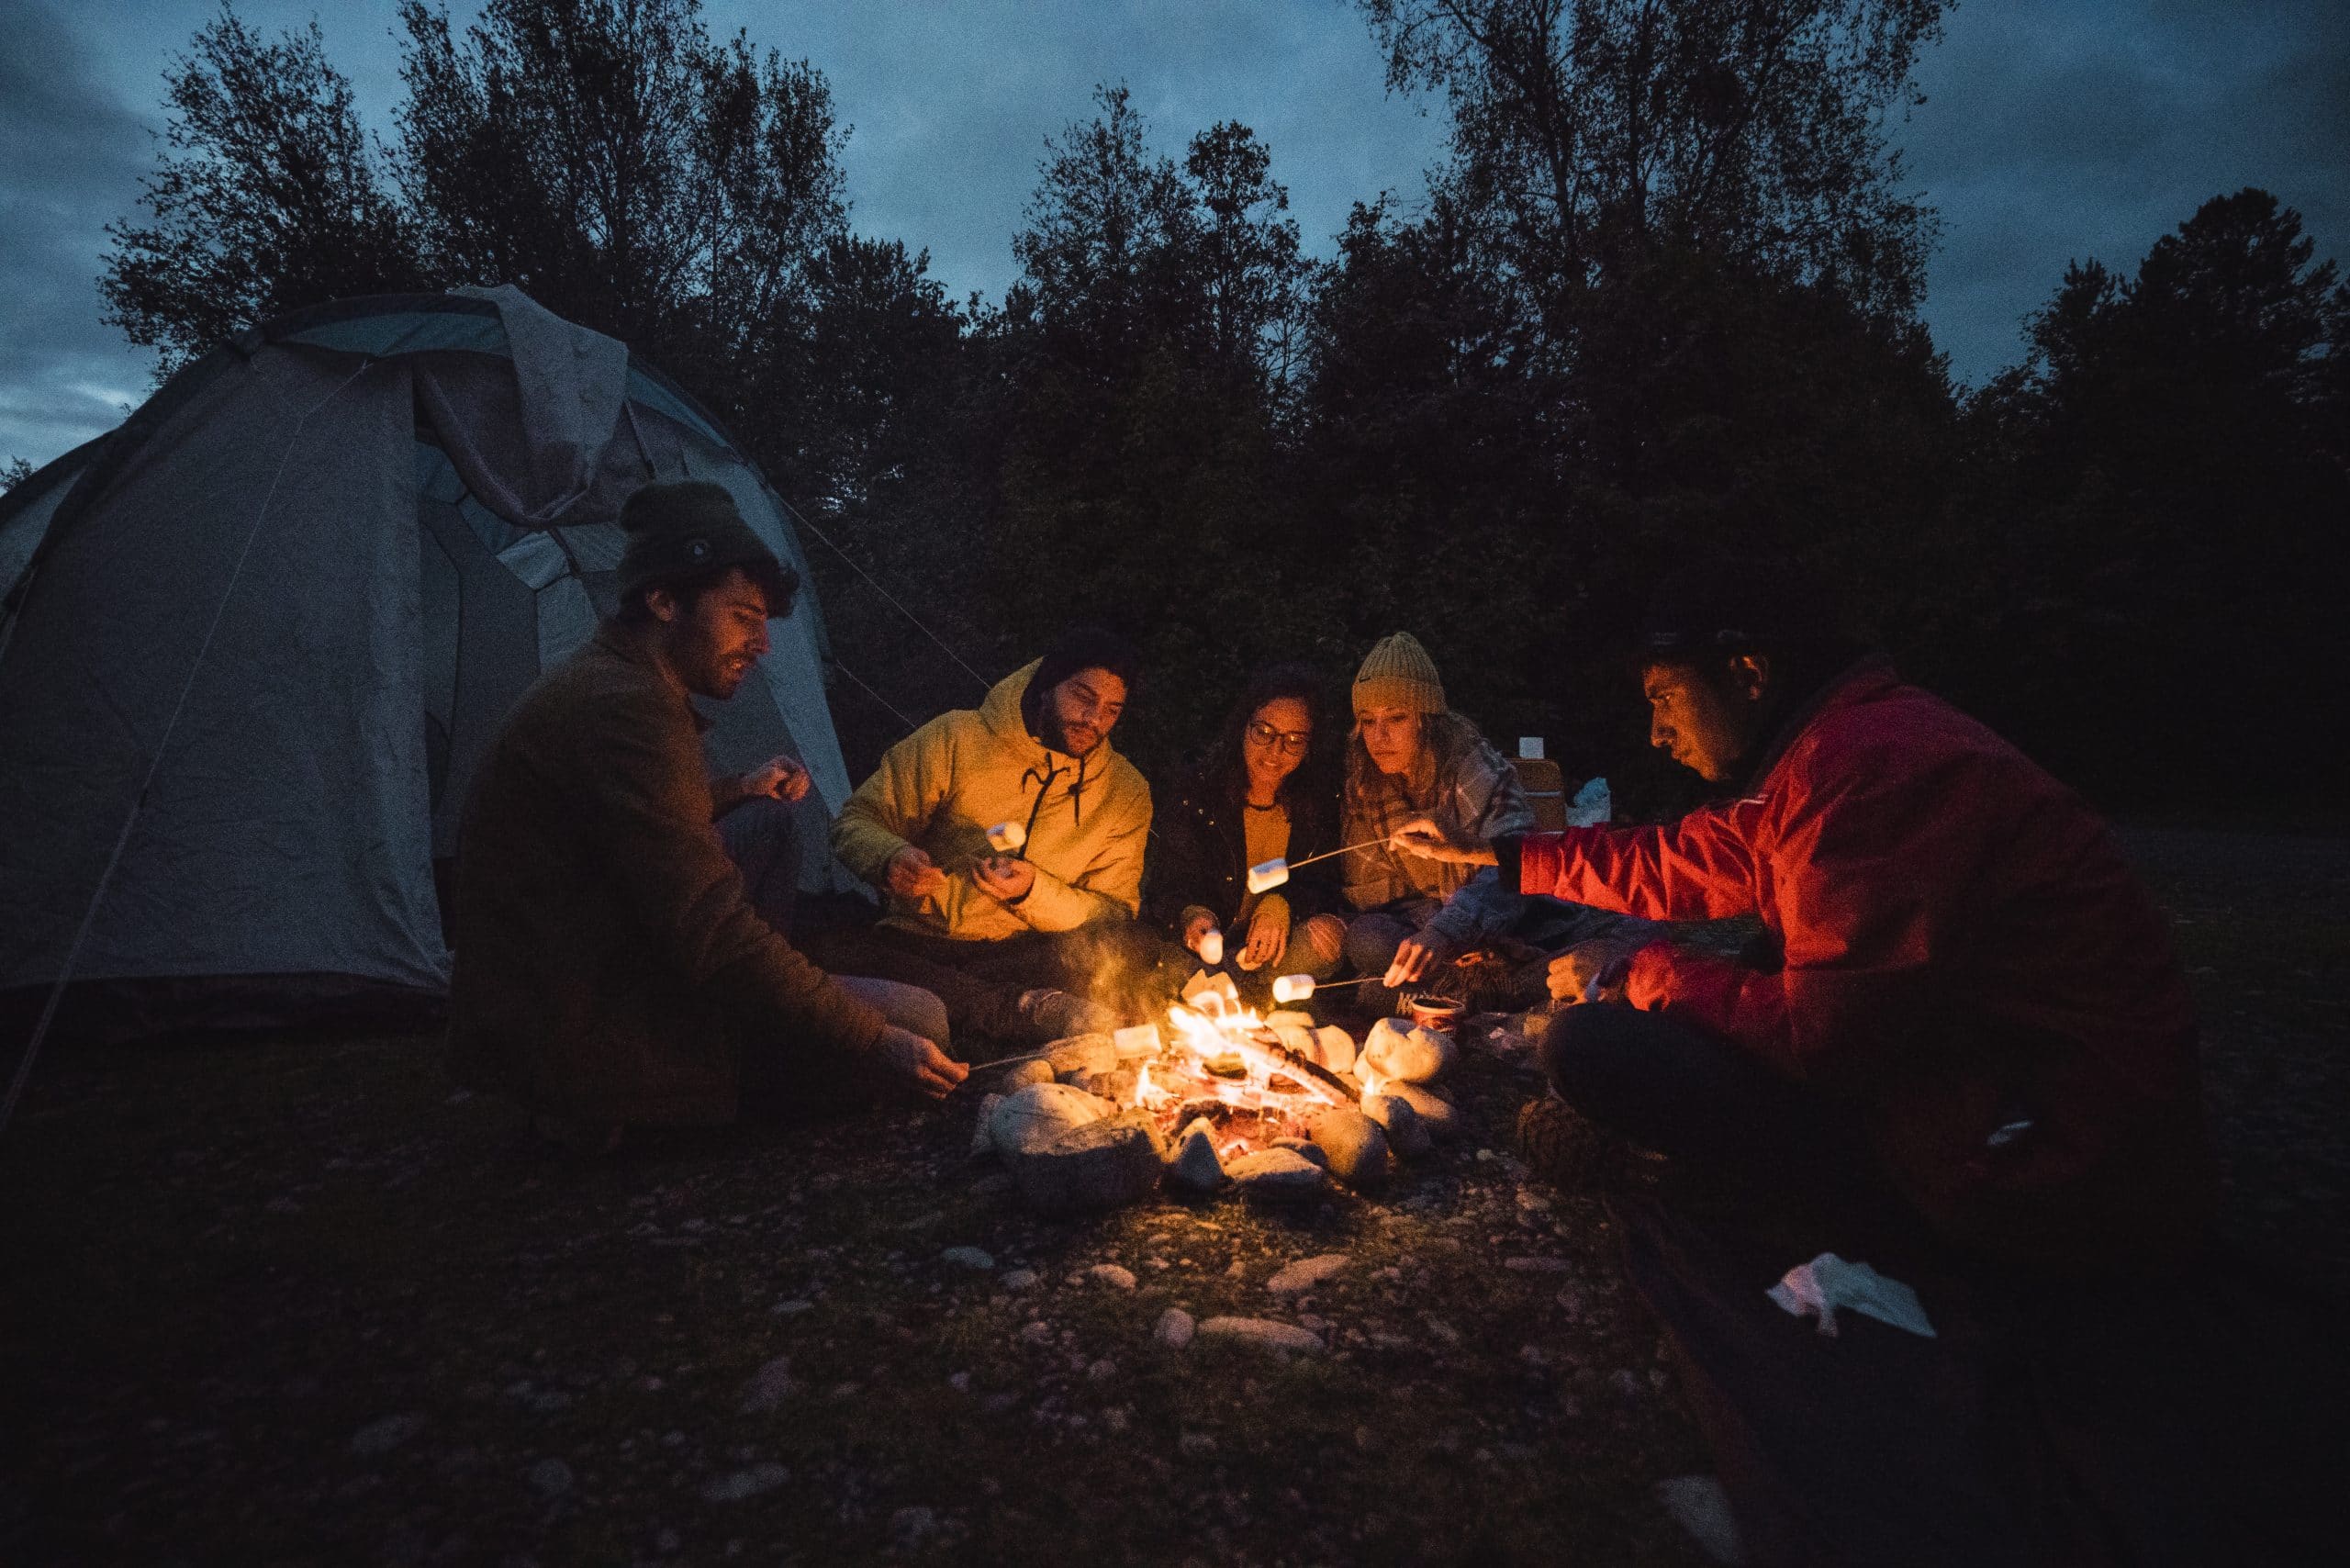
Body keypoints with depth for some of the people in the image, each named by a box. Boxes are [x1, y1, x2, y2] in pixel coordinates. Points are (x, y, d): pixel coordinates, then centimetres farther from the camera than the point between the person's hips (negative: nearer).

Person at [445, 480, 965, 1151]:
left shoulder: (598, 682, 11)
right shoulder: (622, 707, -22)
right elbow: (712, 934, -27)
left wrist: (739, 791, 13)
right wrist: (872, 1042, -23)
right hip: (586, 1046, -10)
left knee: (770, 824, 15)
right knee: (915, 1016, -15)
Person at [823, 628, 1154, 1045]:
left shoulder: (1127, 794, 1)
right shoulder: (957, 739, -3)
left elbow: (1115, 916, -2)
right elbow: (855, 822, 1)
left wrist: (1033, 891, -21)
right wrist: (890, 858, -23)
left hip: (1027, 957, -1)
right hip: (915, 945, 1)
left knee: (1114, 953, -32)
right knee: (830, 952, -32)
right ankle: (1025, 1010, -28)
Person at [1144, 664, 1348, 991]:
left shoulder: (1321, 798, -6)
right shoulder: (1199, 790, -11)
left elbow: (1323, 886, -1)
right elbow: (1167, 888, -10)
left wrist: (1281, 904, -23)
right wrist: (1193, 916, -33)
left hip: (1269, 948, 3)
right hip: (1204, 948, -3)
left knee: (1327, 936, -30)